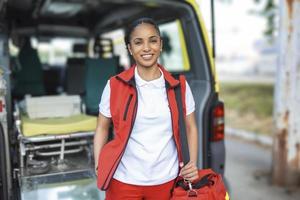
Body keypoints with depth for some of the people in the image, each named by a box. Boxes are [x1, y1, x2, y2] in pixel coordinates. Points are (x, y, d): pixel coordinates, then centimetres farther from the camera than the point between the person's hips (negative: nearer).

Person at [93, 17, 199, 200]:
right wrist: (98, 167, -6)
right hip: (124, 181, -1)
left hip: (167, 181, 2)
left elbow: (191, 128, 5)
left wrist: (193, 163, -7)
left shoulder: (179, 87, -2)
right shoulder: (115, 85, -6)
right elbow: (102, 128, 3)